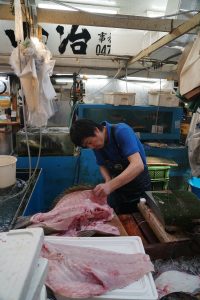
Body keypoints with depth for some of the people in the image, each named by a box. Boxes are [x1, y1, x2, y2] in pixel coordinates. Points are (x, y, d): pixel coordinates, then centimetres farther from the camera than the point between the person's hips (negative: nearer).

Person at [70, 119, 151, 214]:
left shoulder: (122, 131, -27)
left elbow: (138, 165, -37)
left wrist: (110, 185, -46)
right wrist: (108, 180, -15)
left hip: (139, 187, -4)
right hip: (118, 188, 5)